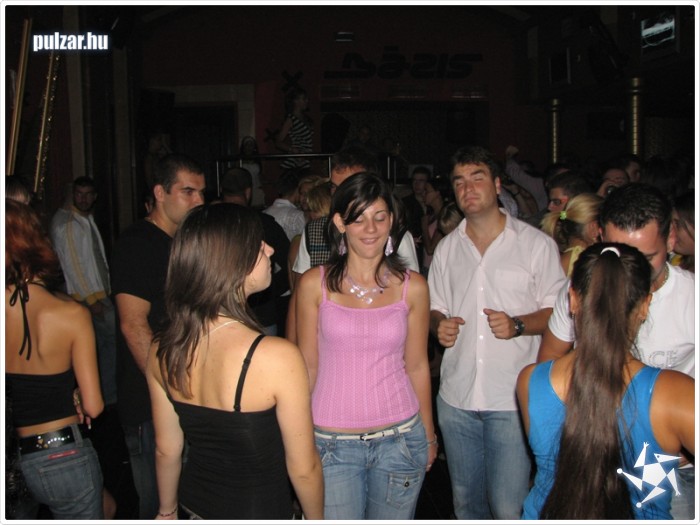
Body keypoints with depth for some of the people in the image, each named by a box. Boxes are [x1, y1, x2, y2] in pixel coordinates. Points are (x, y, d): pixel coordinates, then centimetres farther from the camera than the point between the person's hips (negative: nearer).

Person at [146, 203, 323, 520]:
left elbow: (166, 450, 1)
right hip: (257, 509, -4)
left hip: (195, 503, 5)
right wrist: (316, 519, 2)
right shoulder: (278, 357, -29)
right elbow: (303, 469, -17)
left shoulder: (162, 350, -13)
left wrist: (167, 511, 18)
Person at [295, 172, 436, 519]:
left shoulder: (412, 287, -1)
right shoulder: (314, 284, -4)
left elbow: (417, 366, 6)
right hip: (332, 443, -1)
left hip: (400, 439, 1)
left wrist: (428, 435, 11)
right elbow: (308, 366, 1)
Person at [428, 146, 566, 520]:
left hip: (513, 400, -4)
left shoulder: (537, 244, -2)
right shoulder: (446, 249, 10)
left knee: (509, 509, -1)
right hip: (456, 398, 4)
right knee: (466, 503, 17)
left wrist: (517, 325, -19)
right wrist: (439, 325, -5)